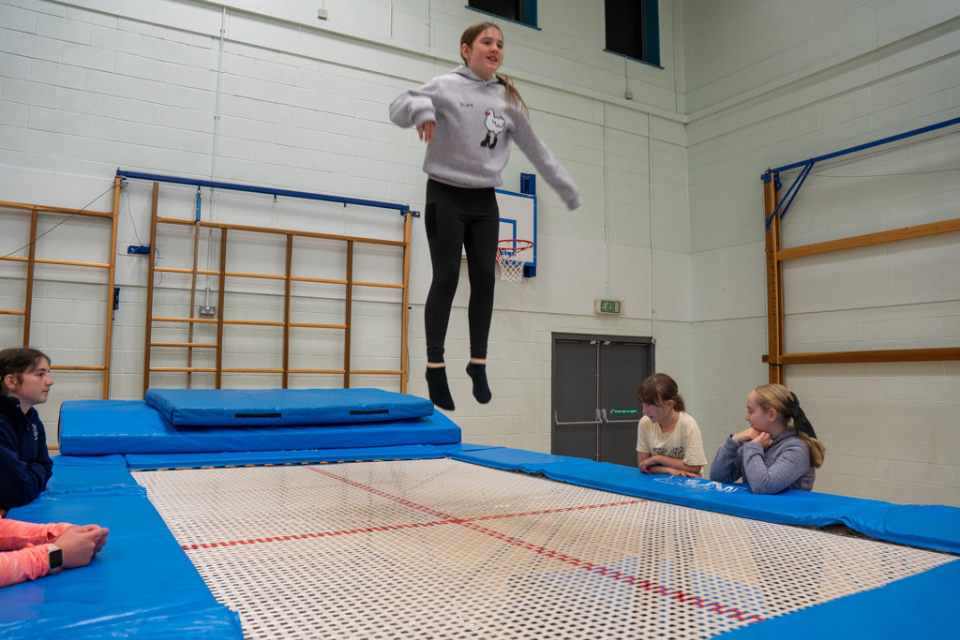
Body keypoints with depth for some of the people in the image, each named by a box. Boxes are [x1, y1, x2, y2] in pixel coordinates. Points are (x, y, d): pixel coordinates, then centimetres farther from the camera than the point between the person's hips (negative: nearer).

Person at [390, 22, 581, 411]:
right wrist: (420, 107, -31)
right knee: (446, 277, -7)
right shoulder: (447, 86, 0)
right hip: (445, 194, -4)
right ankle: (435, 364, 1)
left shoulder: (508, 100, 12)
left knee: (485, 278, -1)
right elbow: (398, 109, -7)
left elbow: (536, 149, 17)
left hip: (485, 201, 4)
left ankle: (478, 361, 10)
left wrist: (568, 190, 20)